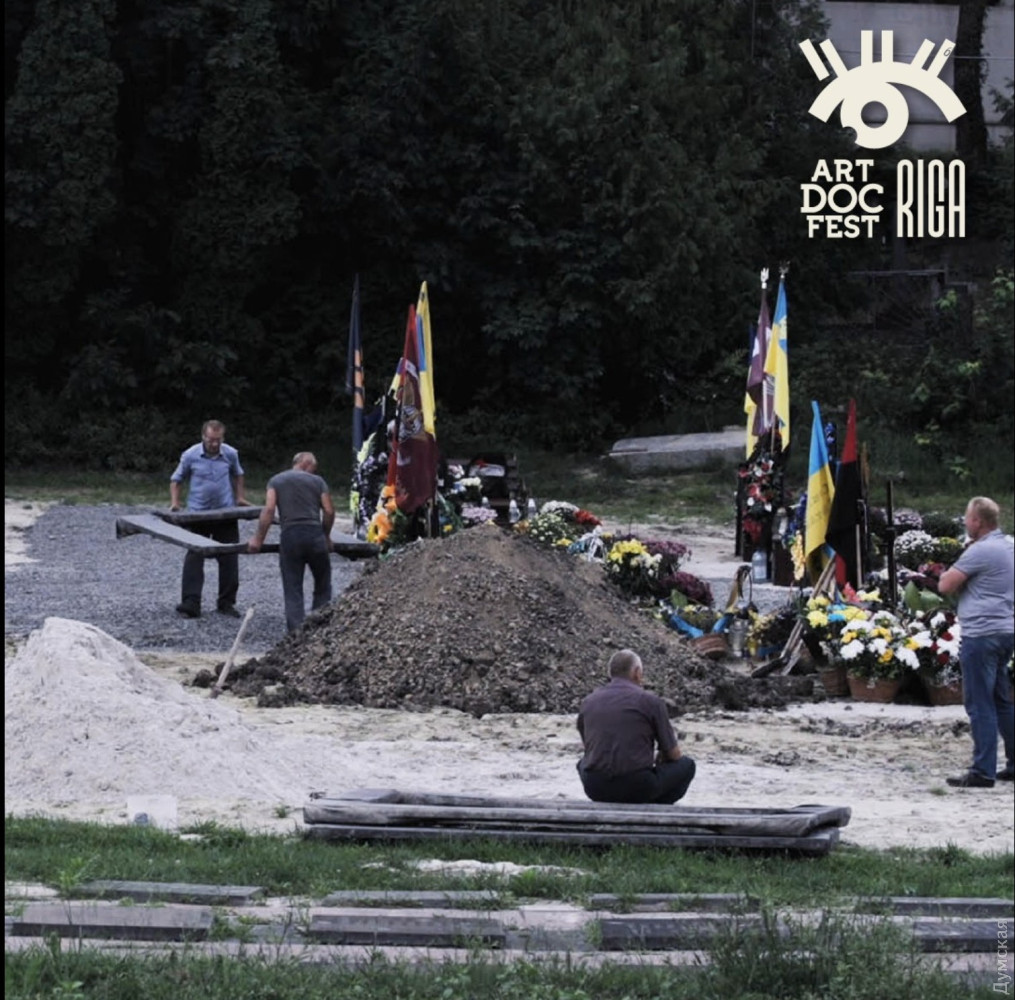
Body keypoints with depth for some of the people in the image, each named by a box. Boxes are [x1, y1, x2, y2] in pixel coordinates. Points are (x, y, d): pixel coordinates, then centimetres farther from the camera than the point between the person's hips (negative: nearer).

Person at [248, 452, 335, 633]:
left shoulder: (276, 481, 12)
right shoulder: (317, 481, 11)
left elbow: (269, 509, -1)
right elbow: (329, 511, 5)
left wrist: (258, 539, 1)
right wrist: (326, 536, 21)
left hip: (290, 536, 0)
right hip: (315, 534, 0)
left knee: (293, 590, 3)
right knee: (323, 586, 14)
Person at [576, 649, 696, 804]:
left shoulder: (588, 702, 10)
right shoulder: (650, 701, -2)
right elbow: (673, 754, 6)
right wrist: (659, 761, 28)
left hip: (595, 789, 4)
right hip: (638, 788, -4)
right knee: (686, 765, 20)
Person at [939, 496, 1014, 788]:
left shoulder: (980, 552, -15)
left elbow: (946, 586, -13)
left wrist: (948, 571, 5)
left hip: (981, 633, -10)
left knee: (980, 704, -7)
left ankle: (983, 771, -8)